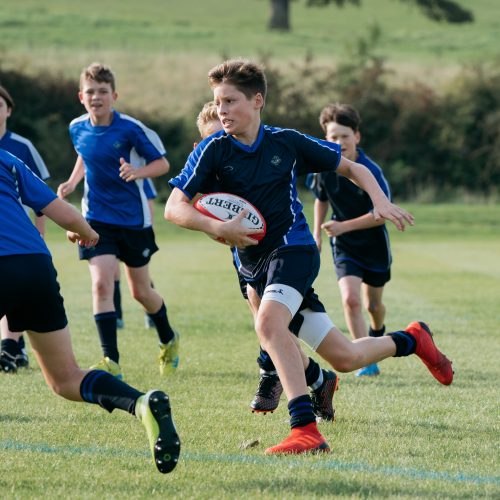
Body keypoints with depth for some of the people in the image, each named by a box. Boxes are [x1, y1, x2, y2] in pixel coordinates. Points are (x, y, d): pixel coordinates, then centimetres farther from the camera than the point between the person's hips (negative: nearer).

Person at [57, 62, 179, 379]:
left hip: (134, 219, -2)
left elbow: (162, 163, -9)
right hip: (97, 219, 2)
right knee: (101, 283, -17)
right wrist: (73, 182, 4)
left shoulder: (130, 128, -16)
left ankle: (169, 341, 41)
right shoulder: (77, 129, -2)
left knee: (140, 290, 12)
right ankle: (111, 362, -16)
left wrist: (138, 172, -28)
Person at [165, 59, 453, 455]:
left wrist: (381, 202, -6)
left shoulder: (287, 142, -3)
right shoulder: (213, 150, -4)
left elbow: (351, 167, 11)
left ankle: (306, 430, -36)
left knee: (268, 323, -33)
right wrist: (216, 227, -29)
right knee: (345, 358, 6)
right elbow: (174, 207, -12)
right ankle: (412, 339, 35)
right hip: (254, 265, 3)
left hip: (293, 248, -3)